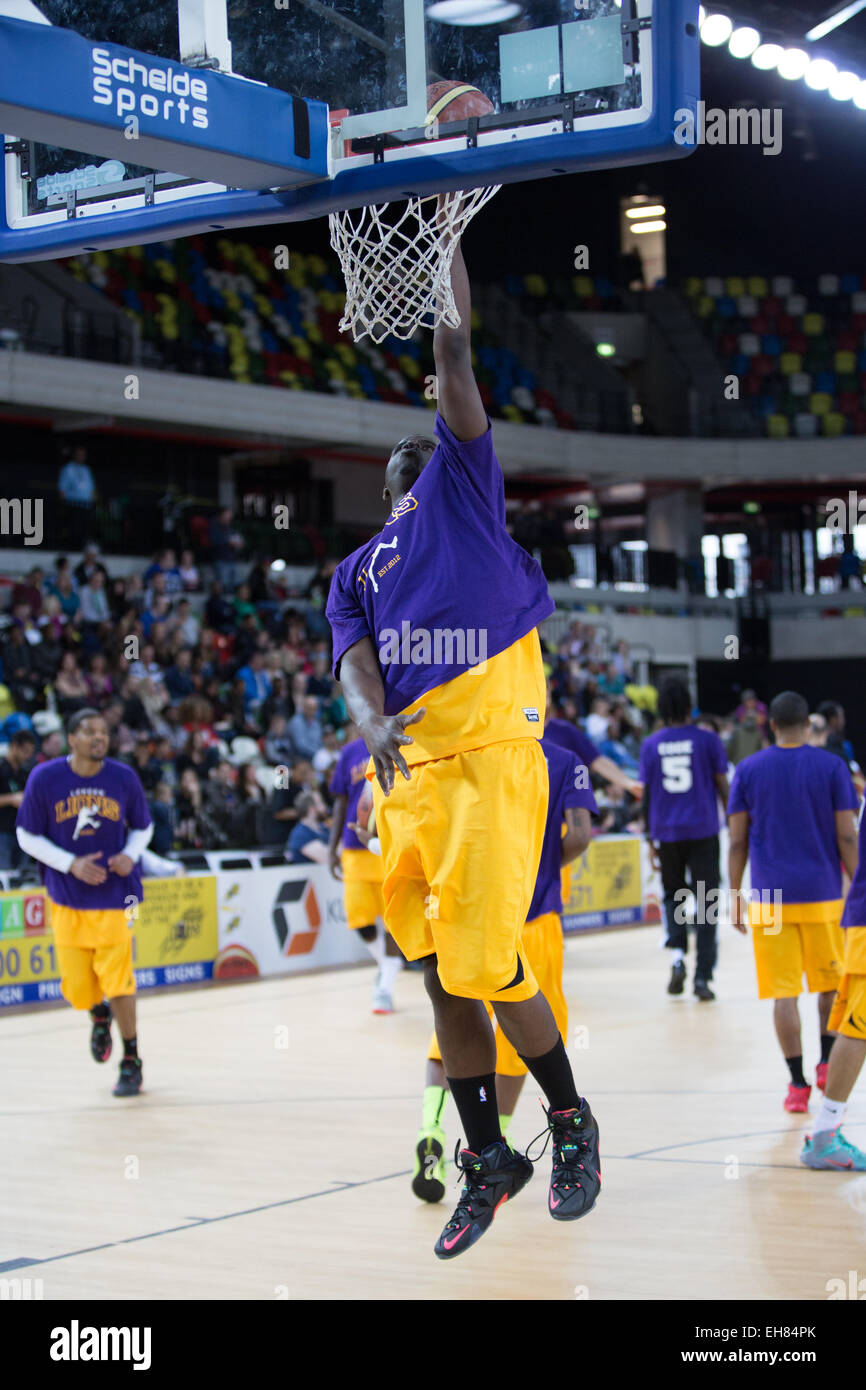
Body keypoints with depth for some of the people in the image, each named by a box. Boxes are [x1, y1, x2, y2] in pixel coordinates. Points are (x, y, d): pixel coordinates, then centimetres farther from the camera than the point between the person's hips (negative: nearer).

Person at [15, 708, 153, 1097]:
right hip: (67, 898, 1)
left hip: (114, 894, -1)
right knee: (77, 988, 3)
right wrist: (71, 864, -15)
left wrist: (130, 855, -12)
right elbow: (27, 837, -2)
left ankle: (131, 1061, 10)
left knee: (118, 980, -8)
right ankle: (100, 1017, 41)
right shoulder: (45, 778, -8)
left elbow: (143, 828, 9)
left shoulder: (123, 778, -5)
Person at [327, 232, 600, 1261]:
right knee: (443, 973, 7)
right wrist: (371, 721, -16)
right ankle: (486, 1162, 19)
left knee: (486, 965, -12)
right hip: (407, 771, 5)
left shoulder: (463, 485, 14)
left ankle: (571, 1120, 10)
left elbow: (452, 353, 8)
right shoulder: (356, 571, 25)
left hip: (489, 759, -5)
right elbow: (354, 658, 5)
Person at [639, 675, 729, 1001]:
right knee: (706, 902, 4)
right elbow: (723, 787, -1)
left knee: (673, 895, 19)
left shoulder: (650, 744, 3)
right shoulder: (708, 740, -2)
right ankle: (702, 977, -2)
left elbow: (646, 794, 5)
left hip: (667, 833, 2)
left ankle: (677, 953, -6)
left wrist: (651, 838, 13)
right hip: (703, 831, -2)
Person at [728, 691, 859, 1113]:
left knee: (784, 991, 2)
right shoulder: (831, 766, -2)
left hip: (770, 899, 0)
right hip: (822, 895, 0)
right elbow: (847, 837, -4)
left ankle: (798, 1083, 1)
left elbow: (738, 842, 2)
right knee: (830, 982, 20)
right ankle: (826, 1062, 18)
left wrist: (735, 897, 9)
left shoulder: (748, 770, 2)